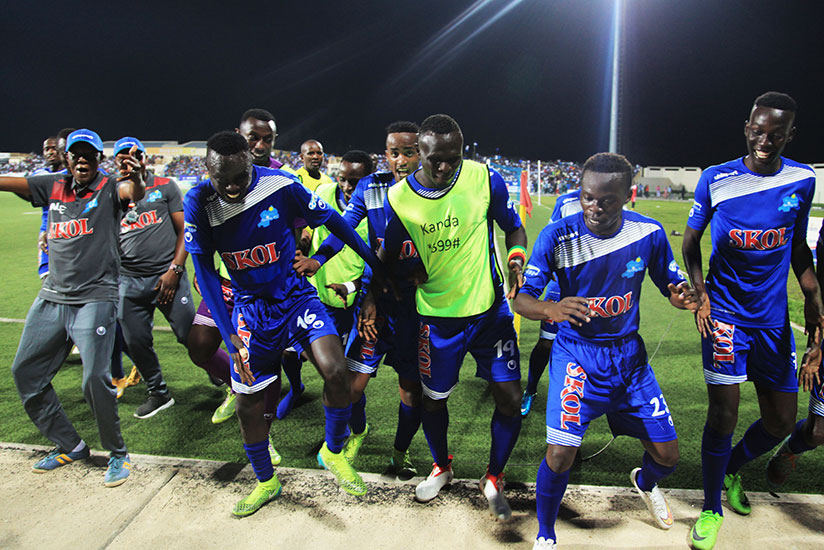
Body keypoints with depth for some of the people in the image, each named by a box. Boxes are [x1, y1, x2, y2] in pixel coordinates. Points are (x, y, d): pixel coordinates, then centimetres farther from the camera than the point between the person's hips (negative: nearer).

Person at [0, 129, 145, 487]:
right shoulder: (53, 186, 10)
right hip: (52, 297, 6)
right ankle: (69, 446, 27)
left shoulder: (109, 188, -4)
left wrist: (134, 177, -48)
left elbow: (134, 193, -25)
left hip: (95, 298, -6)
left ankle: (118, 453, 9)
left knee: (95, 380, -13)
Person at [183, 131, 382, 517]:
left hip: (295, 294, -2)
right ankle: (266, 482, 35)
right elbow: (204, 271, -10)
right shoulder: (198, 203, -13)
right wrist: (230, 335, -16)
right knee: (248, 402, 8)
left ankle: (333, 453, 8)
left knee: (335, 372, -23)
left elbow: (332, 221, -4)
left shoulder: (281, 186, -18)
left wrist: (377, 266, 4)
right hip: (250, 307, 2)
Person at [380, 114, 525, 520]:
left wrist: (517, 259, -15)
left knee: (509, 397, -1)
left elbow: (513, 227, 3)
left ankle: (493, 478, 25)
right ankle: (441, 467, 42)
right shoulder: (398, 198, -10)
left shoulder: (486, 180, -11)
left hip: (490, 309, 0)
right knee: (433, 398, 11)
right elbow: (387, 257, 4)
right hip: (437, 315, 1)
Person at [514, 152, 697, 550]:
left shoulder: (649, 233, -9)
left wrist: (682, 297, -21)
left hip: (628, 353, 3)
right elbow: (522, 299, -19)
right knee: (560, 454, -17)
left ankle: (645, 482, 49)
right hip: (577, 353, -3)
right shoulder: (557, 236, -17)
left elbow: (673, 286, 4)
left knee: (666, 454, 9)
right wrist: (551, 309, -42)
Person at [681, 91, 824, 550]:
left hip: (774, 318, 4)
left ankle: (732, 470, 40)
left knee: (781, 421, 9)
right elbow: (691, 239, 5)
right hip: (725, 313, -3)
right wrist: (698, 292, -8)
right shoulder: (716, 179, -6)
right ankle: (712, 509, 15)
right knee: (724, 414, -8)